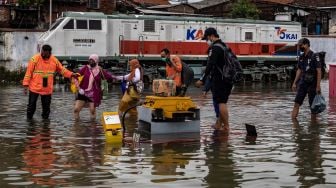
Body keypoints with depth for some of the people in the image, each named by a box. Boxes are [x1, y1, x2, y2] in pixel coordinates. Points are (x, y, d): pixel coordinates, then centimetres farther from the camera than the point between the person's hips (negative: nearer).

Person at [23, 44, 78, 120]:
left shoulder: (54, 60, 1)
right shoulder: (35, 59, -10)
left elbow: (62, 70, 13)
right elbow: (29, 72, -8)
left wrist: (71, 74, 1)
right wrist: (26, 84, -11)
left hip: (47, 89, 3)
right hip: (34, 88, -3)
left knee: (46, 107, 10)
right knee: (31, 105, 5)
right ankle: (29, 119, 19)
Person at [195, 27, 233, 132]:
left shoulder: (215, 48, -12)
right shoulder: (224, 46, 17)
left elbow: (210, 65, -20)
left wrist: (202, 80, -19)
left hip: (219, 79, -10)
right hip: (228, 79, 10)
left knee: (221, 103, -7)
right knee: (222, 102, 14)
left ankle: (226, 126, -6)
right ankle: (219, 124, 19)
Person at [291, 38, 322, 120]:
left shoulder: (314, 56, -12)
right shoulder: (301, 57, 8)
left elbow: (319, 71, -14)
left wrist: (318, 86, -19)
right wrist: (294, 83, 13)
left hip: (312, 84, -6)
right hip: (303, 83, 6)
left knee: (313, 106, 4)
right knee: (296, 103, 0)